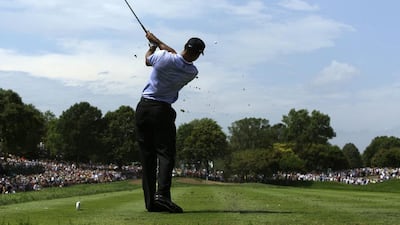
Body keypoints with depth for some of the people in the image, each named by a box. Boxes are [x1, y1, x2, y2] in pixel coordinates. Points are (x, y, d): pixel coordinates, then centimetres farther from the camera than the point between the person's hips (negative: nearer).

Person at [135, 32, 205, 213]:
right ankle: (162, 194, -24)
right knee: (166, 153, -3)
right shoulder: (192, 72, -5)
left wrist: (153, 45, 34)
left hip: (143, 107, 2)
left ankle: (150, 201, 5)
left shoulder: (163, 57, -10)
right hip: (162, 111, -2)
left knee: (147, 155, 5)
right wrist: (157, 41, 23)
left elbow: (147, 59, 15)